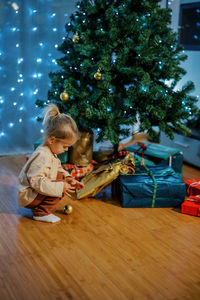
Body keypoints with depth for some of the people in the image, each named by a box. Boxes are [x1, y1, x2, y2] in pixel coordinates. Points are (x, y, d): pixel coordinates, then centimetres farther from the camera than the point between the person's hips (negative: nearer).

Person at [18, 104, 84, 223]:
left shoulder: (50, 152, 4)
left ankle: (39, 206, 9)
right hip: (27, 196, -10)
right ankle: (41, 213, -10)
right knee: (60, 185, -21)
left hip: (35, 191, 10)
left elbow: (58, 169, 16)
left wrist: (67, 177, -3)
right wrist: (60, 187, -32)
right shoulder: (42, 156, -28)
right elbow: (36, 181, -32)